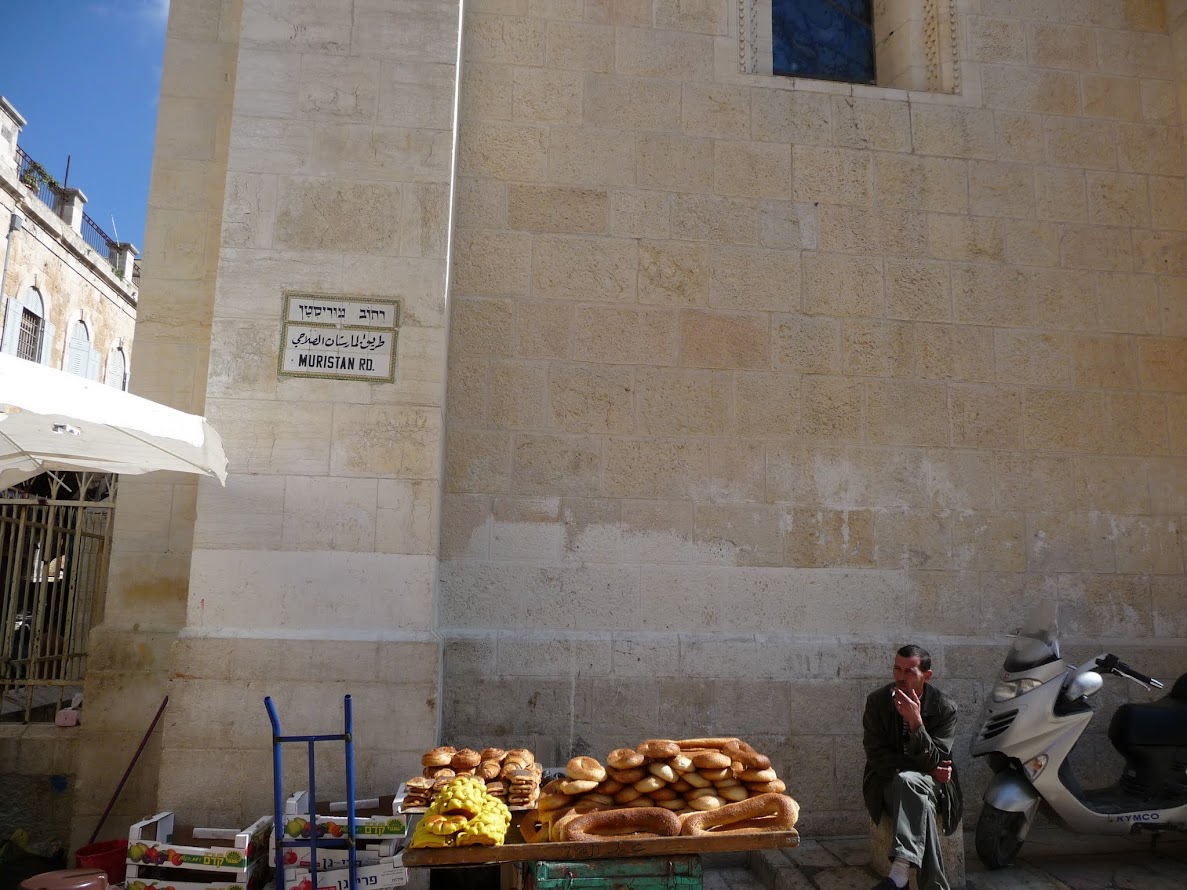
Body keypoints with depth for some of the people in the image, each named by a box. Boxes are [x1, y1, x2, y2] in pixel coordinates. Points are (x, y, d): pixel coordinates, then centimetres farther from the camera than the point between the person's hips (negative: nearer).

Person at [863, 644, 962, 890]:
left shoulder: (944, 707, -8)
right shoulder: (877, 700, -6)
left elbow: (934, 761, -17)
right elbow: (877, 756, -8)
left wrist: (915, 722, -32)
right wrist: (926, 768, -15)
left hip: (930, 782, -1)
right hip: (888, 784, 1)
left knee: (907, 780, -38)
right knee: (921, 803, -35)